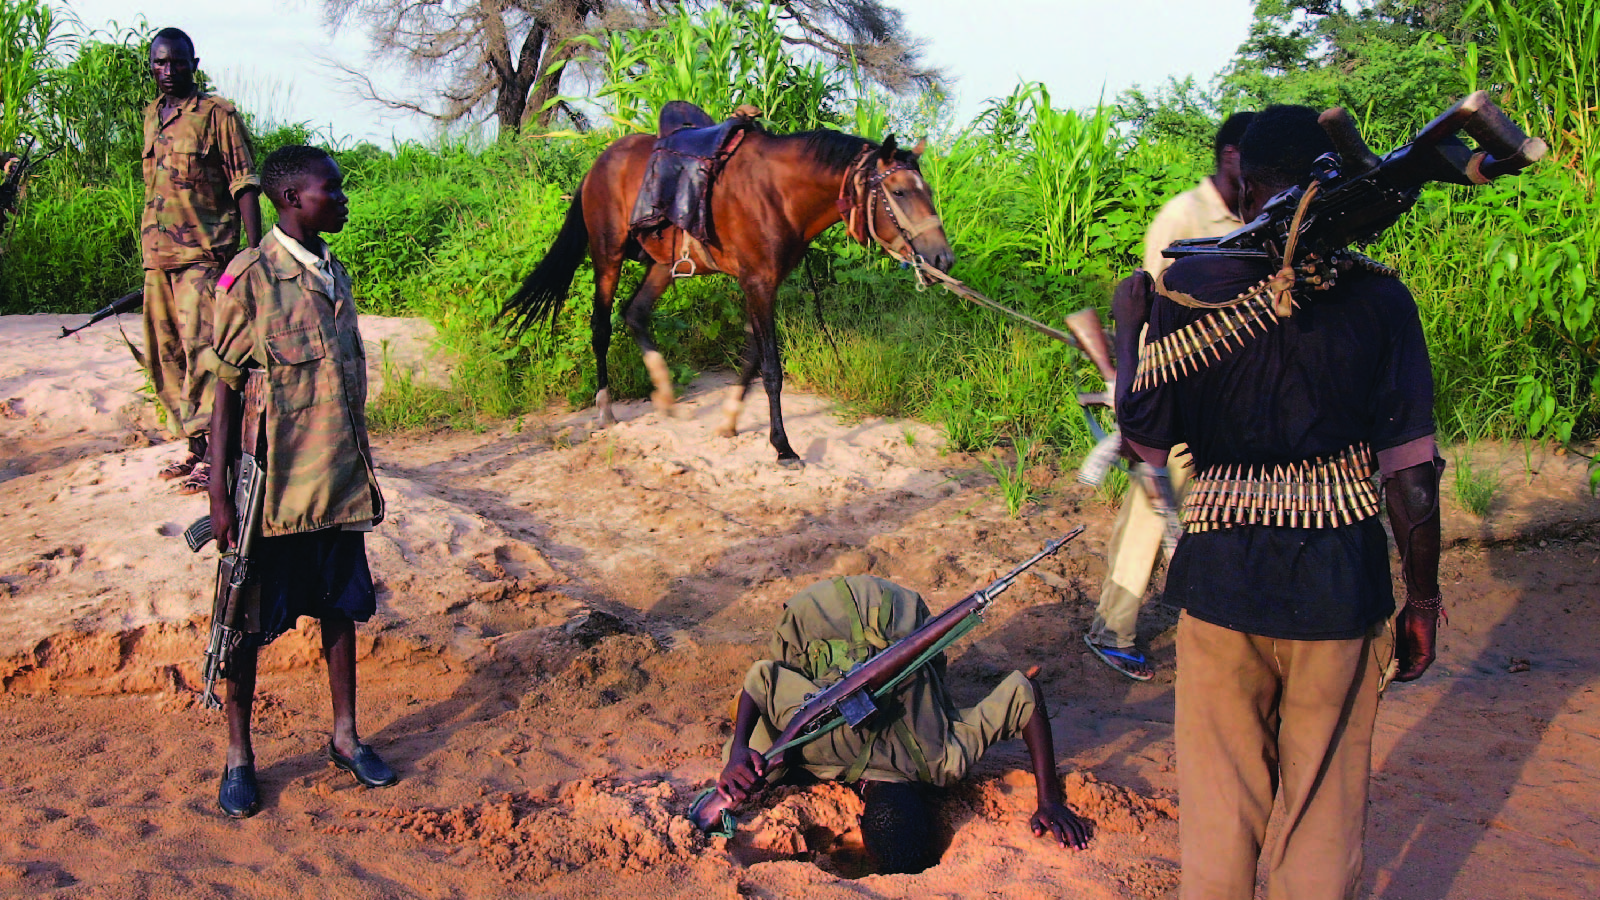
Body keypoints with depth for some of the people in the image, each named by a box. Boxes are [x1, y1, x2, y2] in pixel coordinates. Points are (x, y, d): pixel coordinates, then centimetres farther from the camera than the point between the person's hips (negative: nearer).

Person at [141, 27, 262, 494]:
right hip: (157, 255, 7)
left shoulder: (217, 114, -2)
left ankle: (212, 451, -11)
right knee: (165, 355, 8)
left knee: (201, 346, -14)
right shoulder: (151, 116, 18)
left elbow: (244, 185, -6)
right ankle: (193, 447, 17)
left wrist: (255, 250, -15)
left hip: (204, 253, -7)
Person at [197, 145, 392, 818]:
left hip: (337, 485, 6)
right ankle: (238, 756, 20)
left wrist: (365, 476, 18)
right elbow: (225, 390, -11)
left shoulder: (334, 274, 9)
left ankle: (345, 736, 29)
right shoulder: (250, 279, -12)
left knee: (341, 606, 14)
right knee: (253, 621, 6)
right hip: (274, 489, -6)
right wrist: (219, 494, -13)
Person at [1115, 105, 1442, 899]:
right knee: (1326, 799, 14)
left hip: (1222, 572, 1)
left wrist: (1127, 327, 14)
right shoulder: (1376, 296, -7)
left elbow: (1146, 440, 0)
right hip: (1342, 579, 0)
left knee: (1220, 791, 15)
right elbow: (1409, 470, -7)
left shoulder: (1187, 290, -6)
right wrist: (1423, 598, 4)